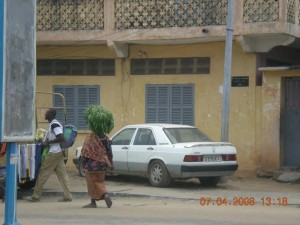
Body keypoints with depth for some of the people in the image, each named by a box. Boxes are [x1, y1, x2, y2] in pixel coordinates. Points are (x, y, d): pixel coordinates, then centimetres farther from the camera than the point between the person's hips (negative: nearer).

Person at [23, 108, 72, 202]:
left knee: (43, 173, -2)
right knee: (62, 174, 6)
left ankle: (35, 196, 5)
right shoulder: (54, 124, 14)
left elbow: (62, 138, -24)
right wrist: (46, 142, 11)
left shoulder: (54, 124, -16)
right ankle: (67, 196, 3)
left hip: (53, 153, -10)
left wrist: (48, 142, -18)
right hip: (59, 152, 10)